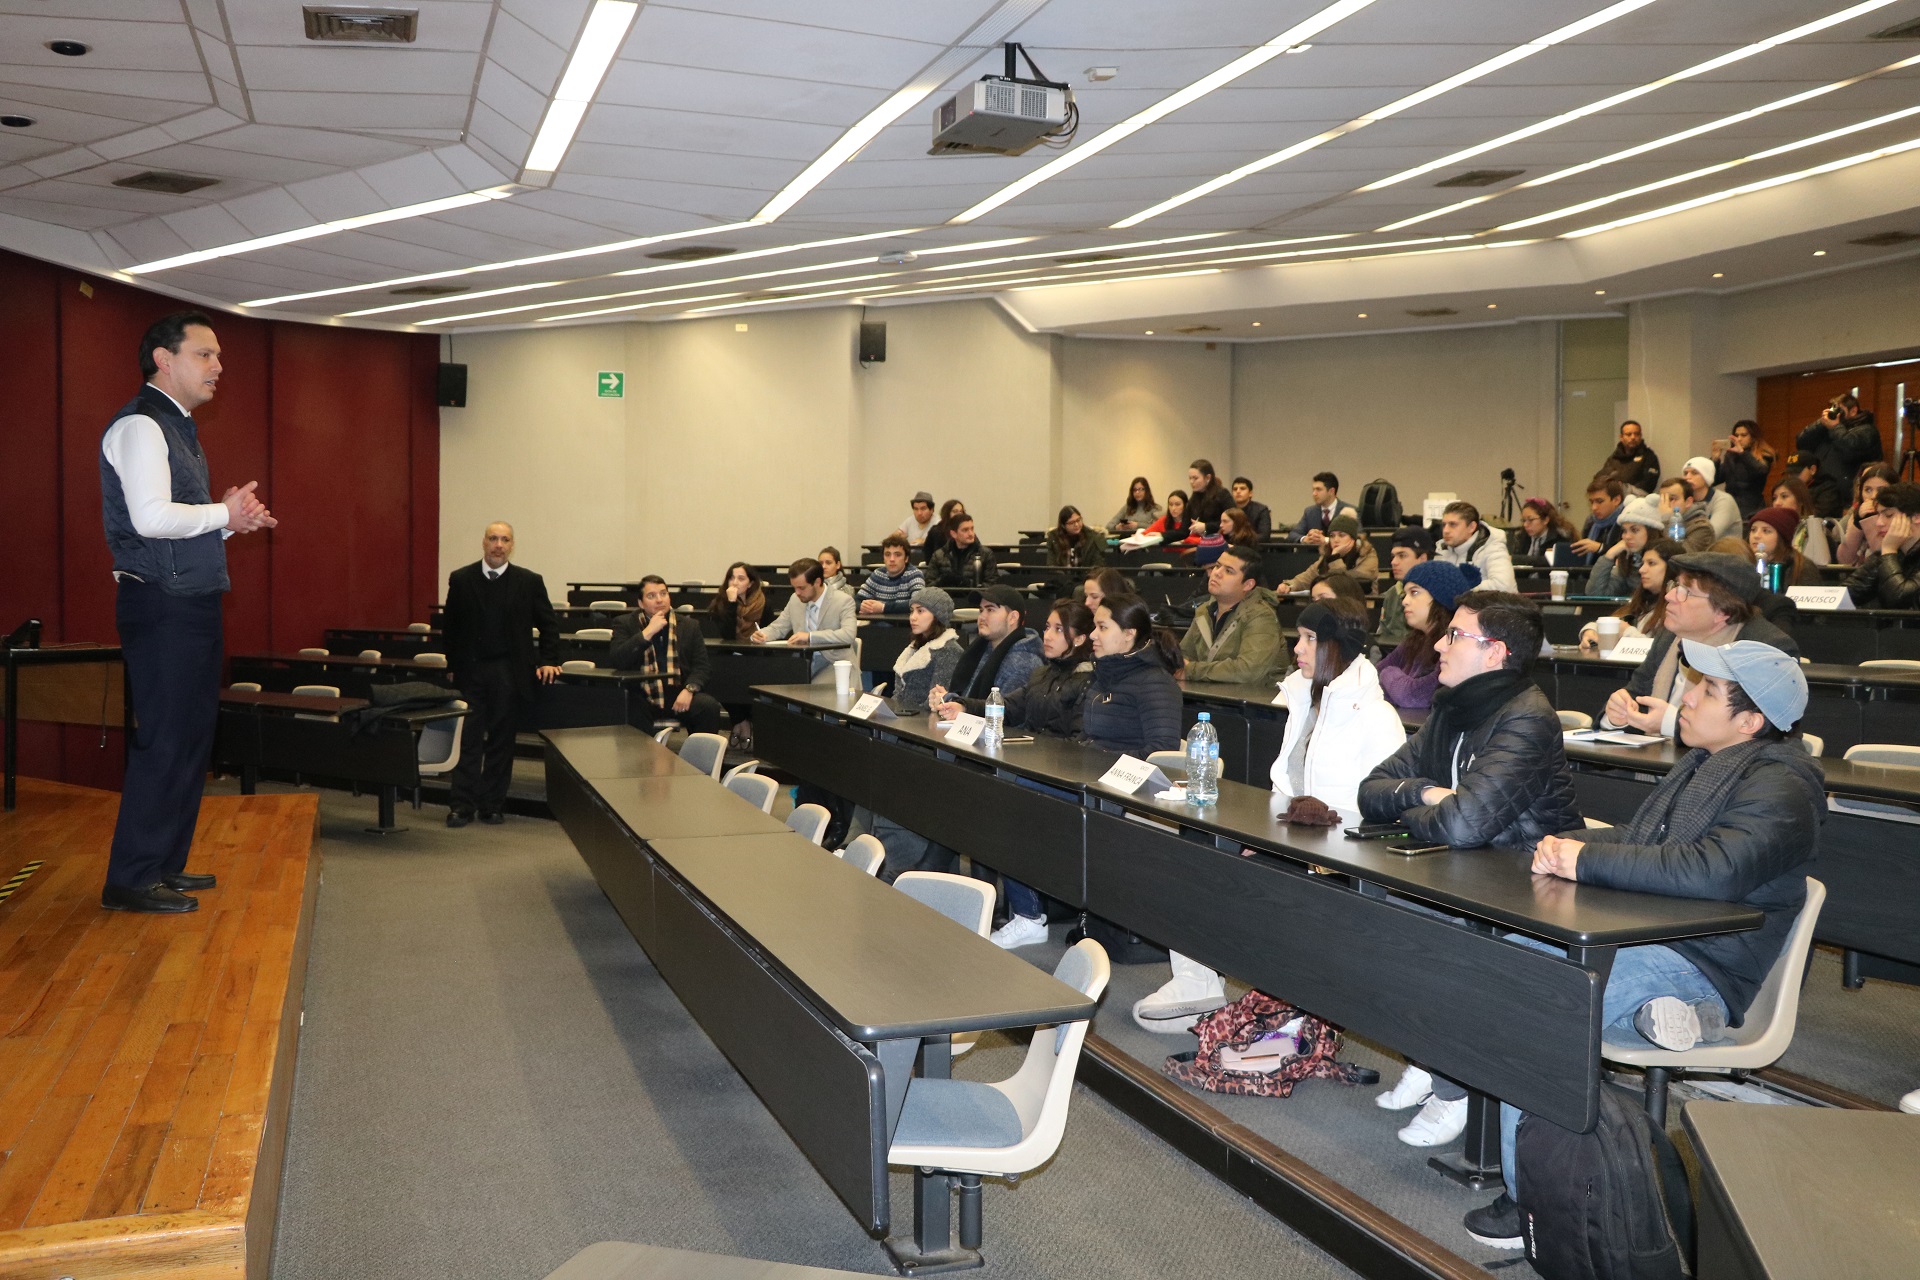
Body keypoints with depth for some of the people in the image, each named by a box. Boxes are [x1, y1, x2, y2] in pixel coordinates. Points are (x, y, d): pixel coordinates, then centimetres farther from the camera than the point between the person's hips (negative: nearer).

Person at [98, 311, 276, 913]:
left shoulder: (179, 428, 20)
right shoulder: (139, 425, -11)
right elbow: (151, 517, -23)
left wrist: (231, 521, 7)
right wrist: (224, 513, -11)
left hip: (191, 603, 10)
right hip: (161, 605, -10)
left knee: (191, 738, 13)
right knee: (164, 741, -7)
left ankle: (164, 866, 23)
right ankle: (130, 881, 2)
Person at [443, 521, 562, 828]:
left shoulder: (529, 582, 1)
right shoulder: (461, 579, 3)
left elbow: (549, 624, 8)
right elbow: (448, 626, 9)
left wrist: (548, 661, -1)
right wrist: (452, 665, 5)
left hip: (509, 672, 0)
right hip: (469, 670, 0)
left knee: (501, 740, 6)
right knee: (469, 738, -1)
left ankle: (493, 805, 14)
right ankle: (462, 805, 3)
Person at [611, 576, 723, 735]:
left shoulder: (688, 626, 14)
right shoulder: (625, 624, 9)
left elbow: (703, 666, 8)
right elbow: (616, 661, -6)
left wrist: (689, 689, -12)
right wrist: (648, 632, -12)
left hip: (679, 696, 2)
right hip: (641, 699, -2)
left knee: (709, 706, -26)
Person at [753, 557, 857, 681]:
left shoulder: (843, 601, -8)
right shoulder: (795, 600, 9)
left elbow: (848, 634, -22)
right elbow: (777, 627, 19)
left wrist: (810, 636, -27)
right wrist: (761, 634, -5)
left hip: (833, 661, -5)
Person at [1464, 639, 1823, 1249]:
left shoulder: (1779, 791, -14)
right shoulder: (1705, 765, 17)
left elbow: (1712, 870, -31)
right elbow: (1637, 839, 22)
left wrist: (1589, 860, -24)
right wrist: (1568, 845, -1)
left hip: (1696, 966, -10)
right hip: (1637, 936, 10)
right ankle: (1645, 1011, -7)